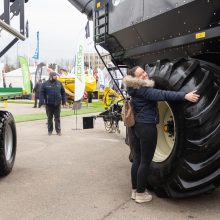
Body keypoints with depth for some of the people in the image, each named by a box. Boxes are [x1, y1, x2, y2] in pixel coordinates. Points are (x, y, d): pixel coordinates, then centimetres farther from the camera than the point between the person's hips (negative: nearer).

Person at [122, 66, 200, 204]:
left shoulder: (135, 90, 10)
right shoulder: (144, 90, -17)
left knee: (137, 159, 15)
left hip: (134, 127, 9)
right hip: (146, 127, -9)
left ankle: (135, 190, 25)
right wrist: (185, 96, -35)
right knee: (145, 161, 1)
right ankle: (141, 194, 10)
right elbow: (163, 95, -30)